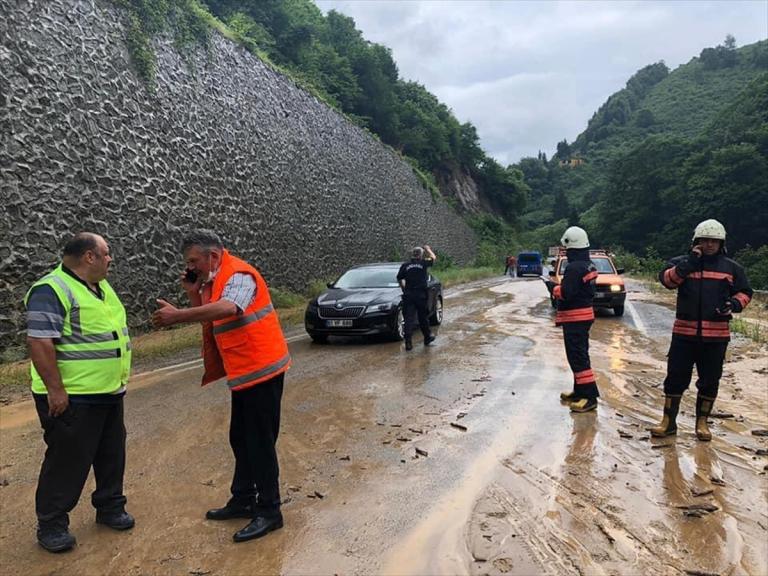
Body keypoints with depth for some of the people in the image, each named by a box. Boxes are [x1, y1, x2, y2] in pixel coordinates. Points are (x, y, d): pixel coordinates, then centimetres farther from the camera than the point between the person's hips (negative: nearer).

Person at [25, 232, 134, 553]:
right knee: (67, 461, 3)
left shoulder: (101, 287, 12)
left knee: (112, 455, 17)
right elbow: (39, 342, -24)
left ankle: (110, 507, 33)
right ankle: (51, 525, 19)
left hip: (110, 394, 9)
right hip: (73, 398, -9)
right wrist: (55, 389, -24)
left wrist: (119, 379, 21)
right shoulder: (51, 290, -18)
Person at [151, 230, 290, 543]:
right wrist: (193, 293, 2)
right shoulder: (212, 281, 13)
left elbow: (227, 309, -36)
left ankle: (269, 511, 9)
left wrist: (178, 315, -37)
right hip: (243, 373, 10)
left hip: (261, 370, -10)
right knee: (240, 439, 17)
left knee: (260, 442, -2)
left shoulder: (239, 275, -17)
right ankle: (242, 500, 31)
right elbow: (209, 319, 15)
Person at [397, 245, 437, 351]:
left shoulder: (405, 265, 2)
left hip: (408, 296, 1)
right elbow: (433, 258, 16)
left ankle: (408, 342, -6)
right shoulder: (423, 263, -3)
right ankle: (427, 338, 29)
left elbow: (399, 279, 9)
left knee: (409, 319, 0)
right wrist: (428, 249, 32)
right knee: (423, 318, 13)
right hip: (421, 295, -1)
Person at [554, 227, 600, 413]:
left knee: (577, 356, -7)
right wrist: (563, 287, 9)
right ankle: (580, 391, 27)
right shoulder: (589, 266, 10)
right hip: (585, 314, 10)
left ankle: (590, 396, -6)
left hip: (574, 318, -10)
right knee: (580, 354, 17)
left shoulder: (574, 268, -20)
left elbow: (565, 293, -25)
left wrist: (555, 289, -6)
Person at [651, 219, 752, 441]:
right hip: (684, 333, -1)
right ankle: (668, 421, 13)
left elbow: (744, 292, 13)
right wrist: (688, 264, -23)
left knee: (710, 380, 10)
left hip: (717, 335, 1)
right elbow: (666, 279, -12)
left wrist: (734, 304, -7)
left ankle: (702, 423, 25)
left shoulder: (731, 268, 9)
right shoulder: (682, 262, 4)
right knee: (676, 377, 2)